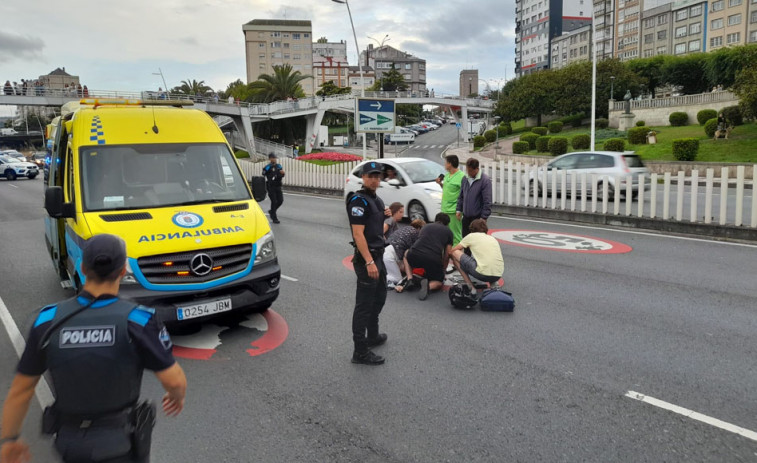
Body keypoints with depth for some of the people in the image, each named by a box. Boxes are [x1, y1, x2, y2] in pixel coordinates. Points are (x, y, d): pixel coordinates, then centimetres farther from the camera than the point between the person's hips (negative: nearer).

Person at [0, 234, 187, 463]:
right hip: (120, 442, -4)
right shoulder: (137, 320, -24)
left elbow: (20, 388, -5)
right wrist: (178, 396, 4)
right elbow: (174, 380, -20)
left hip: (71, 440, 4)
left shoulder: (49, 320, -14)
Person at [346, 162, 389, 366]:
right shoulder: (359, 201, -16)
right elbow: (358, 234, -22)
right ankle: (360, 352, 1)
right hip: (366, 259, -10)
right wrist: (369, 262, -27)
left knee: (379, 298, 22)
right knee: (364, 305, -5)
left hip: (378, 256, 10)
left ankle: (372, 336, 39)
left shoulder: (376, 200, 13)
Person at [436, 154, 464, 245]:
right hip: (445, 210, 9)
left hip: (454, 211, -9)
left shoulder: (461, 176, -12)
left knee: (455, 235, -5)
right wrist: (440, 184, 8)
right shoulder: (447, 175, 15)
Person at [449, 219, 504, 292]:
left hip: (483, 274, -6)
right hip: (498, 276, 6)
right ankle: (493, 283, 13)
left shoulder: (471, 236, 11)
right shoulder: (493, 238, 24)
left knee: (455, 253, 9)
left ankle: (470, 286, 2)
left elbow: (452, 251, 17)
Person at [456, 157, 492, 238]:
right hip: (466, 216, 6)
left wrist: (484, 217, -16)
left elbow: (487, 201, -15)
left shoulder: (485, 180, -13)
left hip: (478, 217, -6)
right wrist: (459, 209, 9)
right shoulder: (465, 179, 7)